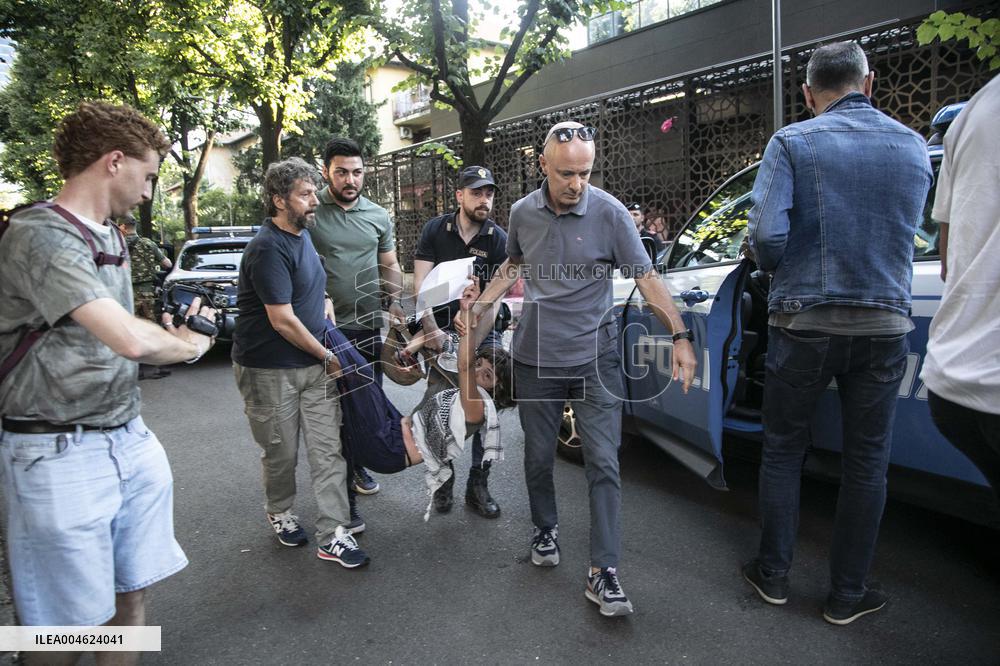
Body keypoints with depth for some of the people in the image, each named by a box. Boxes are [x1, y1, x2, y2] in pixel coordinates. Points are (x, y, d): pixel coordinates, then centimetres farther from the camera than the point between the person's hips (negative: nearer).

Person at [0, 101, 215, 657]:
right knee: (69, 621, 7)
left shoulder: (112, 238, 13)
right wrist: (190, 346, -9)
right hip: (61, 455, -8)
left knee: (131, 595, 16)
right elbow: (129, 340, -28)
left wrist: (176, 331, 3)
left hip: (130, 439, 8)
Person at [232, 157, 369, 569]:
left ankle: (333, 535, 10)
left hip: (314, 364, 7)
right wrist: (327, 356, -11)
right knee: (281, 453, 10)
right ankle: (279, 513, 37)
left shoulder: (303, 234, 11)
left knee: (328, 449, 3)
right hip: (269, 369, -7)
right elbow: (283, 320, -21)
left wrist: (325, 305, 10)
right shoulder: (268, 249, -18)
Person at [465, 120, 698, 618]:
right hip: (535, 358, 3)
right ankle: (545, 530, 39)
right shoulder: (523, 212, 1)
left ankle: (603, 572, 6)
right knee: (538, 455, 14)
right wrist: (481, 305, 11)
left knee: (603, 464, -4)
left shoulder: (609, 213, -9)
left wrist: (679, 337, -18)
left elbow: (646, 278, -10)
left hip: (594, 359, -3)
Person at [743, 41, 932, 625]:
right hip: (885, 325, 3)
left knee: (784, 450, 13)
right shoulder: (915, 147, 7)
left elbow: (766, 236, -17)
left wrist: (778, 269, 4)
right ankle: (849, 594, 23)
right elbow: (905, 233, 17)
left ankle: (774, 573, 23)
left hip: (804, 322, -2)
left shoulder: (792, 143, -6)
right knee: (867, 461, 12)